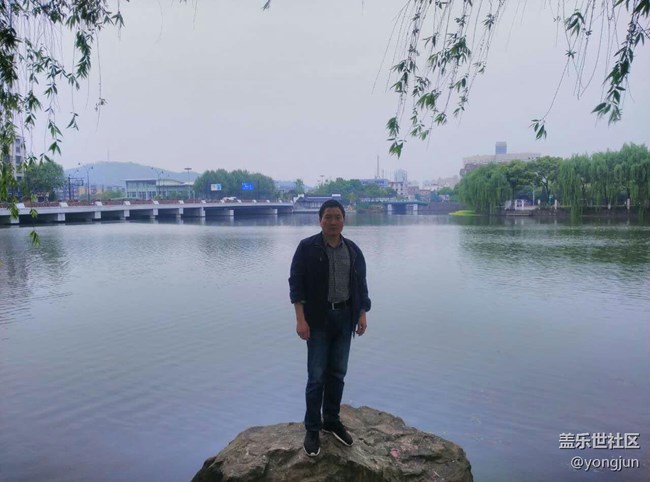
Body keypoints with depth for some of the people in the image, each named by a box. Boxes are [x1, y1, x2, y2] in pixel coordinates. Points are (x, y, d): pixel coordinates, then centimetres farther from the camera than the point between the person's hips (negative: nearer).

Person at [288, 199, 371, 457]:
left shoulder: (353, 250, 6)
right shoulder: (307, 247, -7)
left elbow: (361, 285, 11)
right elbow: (296, 284, -9)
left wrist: (362, 315, 5)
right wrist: (300, 319, -15)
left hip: (345, 317, 4)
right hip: (318, 319, -4)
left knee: (337, 373, 13)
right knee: (316, 376, 0)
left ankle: (332, 422, 28)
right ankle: (312, 429, 14)